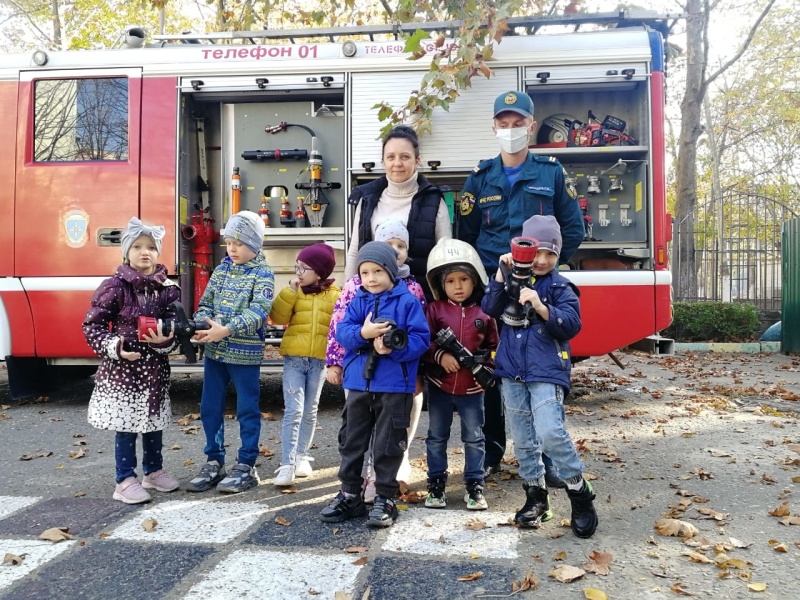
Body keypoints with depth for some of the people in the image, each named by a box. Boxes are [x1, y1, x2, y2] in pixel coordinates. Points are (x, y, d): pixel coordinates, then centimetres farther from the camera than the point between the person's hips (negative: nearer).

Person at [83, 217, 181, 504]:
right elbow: (92, 326, -6)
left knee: (154, 421, 15)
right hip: (122, 367, -4)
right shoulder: (114, 287, -8)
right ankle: (125, 481, 16)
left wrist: (164, 340, -20)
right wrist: (114, 347, -20)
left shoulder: (168, 288, 1)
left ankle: (154, 471, 34)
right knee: (126, 424, 3)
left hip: (155, 366, 4)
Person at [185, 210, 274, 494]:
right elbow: (206, 304, 9)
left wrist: (227, 330, -30)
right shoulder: (220, 271, 10)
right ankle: (214, 462, 25)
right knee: (209, 408, 11)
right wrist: (201, 325, -13)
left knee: (247, 410, 5)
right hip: (215, 351, 6)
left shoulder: (262, 274, -8)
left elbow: (258, 312, -19)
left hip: (245, 353, -6)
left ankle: (246, 466, 17)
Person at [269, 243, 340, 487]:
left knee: (310, 411, 13)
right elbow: (277, 317, -8)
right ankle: (287, 465, -7)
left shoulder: (335, 295, 1)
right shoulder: (294, 291, 3)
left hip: (319, 360, 1)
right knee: (293, 411, -8)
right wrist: (290, 290, -15)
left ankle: (302, 457, 27)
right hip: (294, 358, -1)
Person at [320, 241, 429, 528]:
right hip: (358, 383, 5)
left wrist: (393, 348, -26)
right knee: (351, 440, 13)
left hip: (394, 386, -5)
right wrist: (363, 333, -22)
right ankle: (349, 495, 27)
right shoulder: (358, 301, 7)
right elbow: (342, 332, -2)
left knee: (388, 445, 6)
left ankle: (385, 499, 21)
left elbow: (421, 339, -12)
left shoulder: (408, 301, -6)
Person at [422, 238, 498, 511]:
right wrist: (440, 355, -21)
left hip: (472, 387, 0)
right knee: (437, 437, 12)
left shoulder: (484, 312, -3)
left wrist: (487, 369, -10)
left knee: (474, 438, 10)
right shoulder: (434, 309, -4)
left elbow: (494, 346, 4)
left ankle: (474, 486, 23)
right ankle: (436, 484, 26)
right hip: (439, 385, 0)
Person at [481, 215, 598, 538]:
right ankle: (535, 495, 25)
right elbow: (490, 309, -5)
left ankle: (580, 493, 2)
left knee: (551, 434, -17)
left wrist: (541, 308, -25)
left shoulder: (560, 287, 0)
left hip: (546, 371, -4)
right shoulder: (512, 280, 9)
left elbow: (572, 325, -11)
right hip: (512, 372, 4)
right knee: (523, 439, 10)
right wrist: (501, 274, -14)